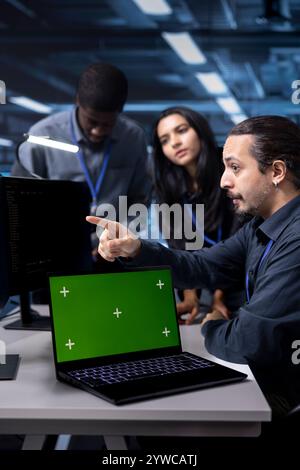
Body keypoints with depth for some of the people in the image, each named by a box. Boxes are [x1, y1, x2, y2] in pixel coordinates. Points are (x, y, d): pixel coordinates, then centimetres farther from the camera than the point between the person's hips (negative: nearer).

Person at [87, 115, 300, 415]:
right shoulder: (262, 227, 7)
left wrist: (212, 328, -5)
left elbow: (247, 342, -29)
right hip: (265, 376, 8)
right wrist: (135, 249, -8)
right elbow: (202, 267, 8)